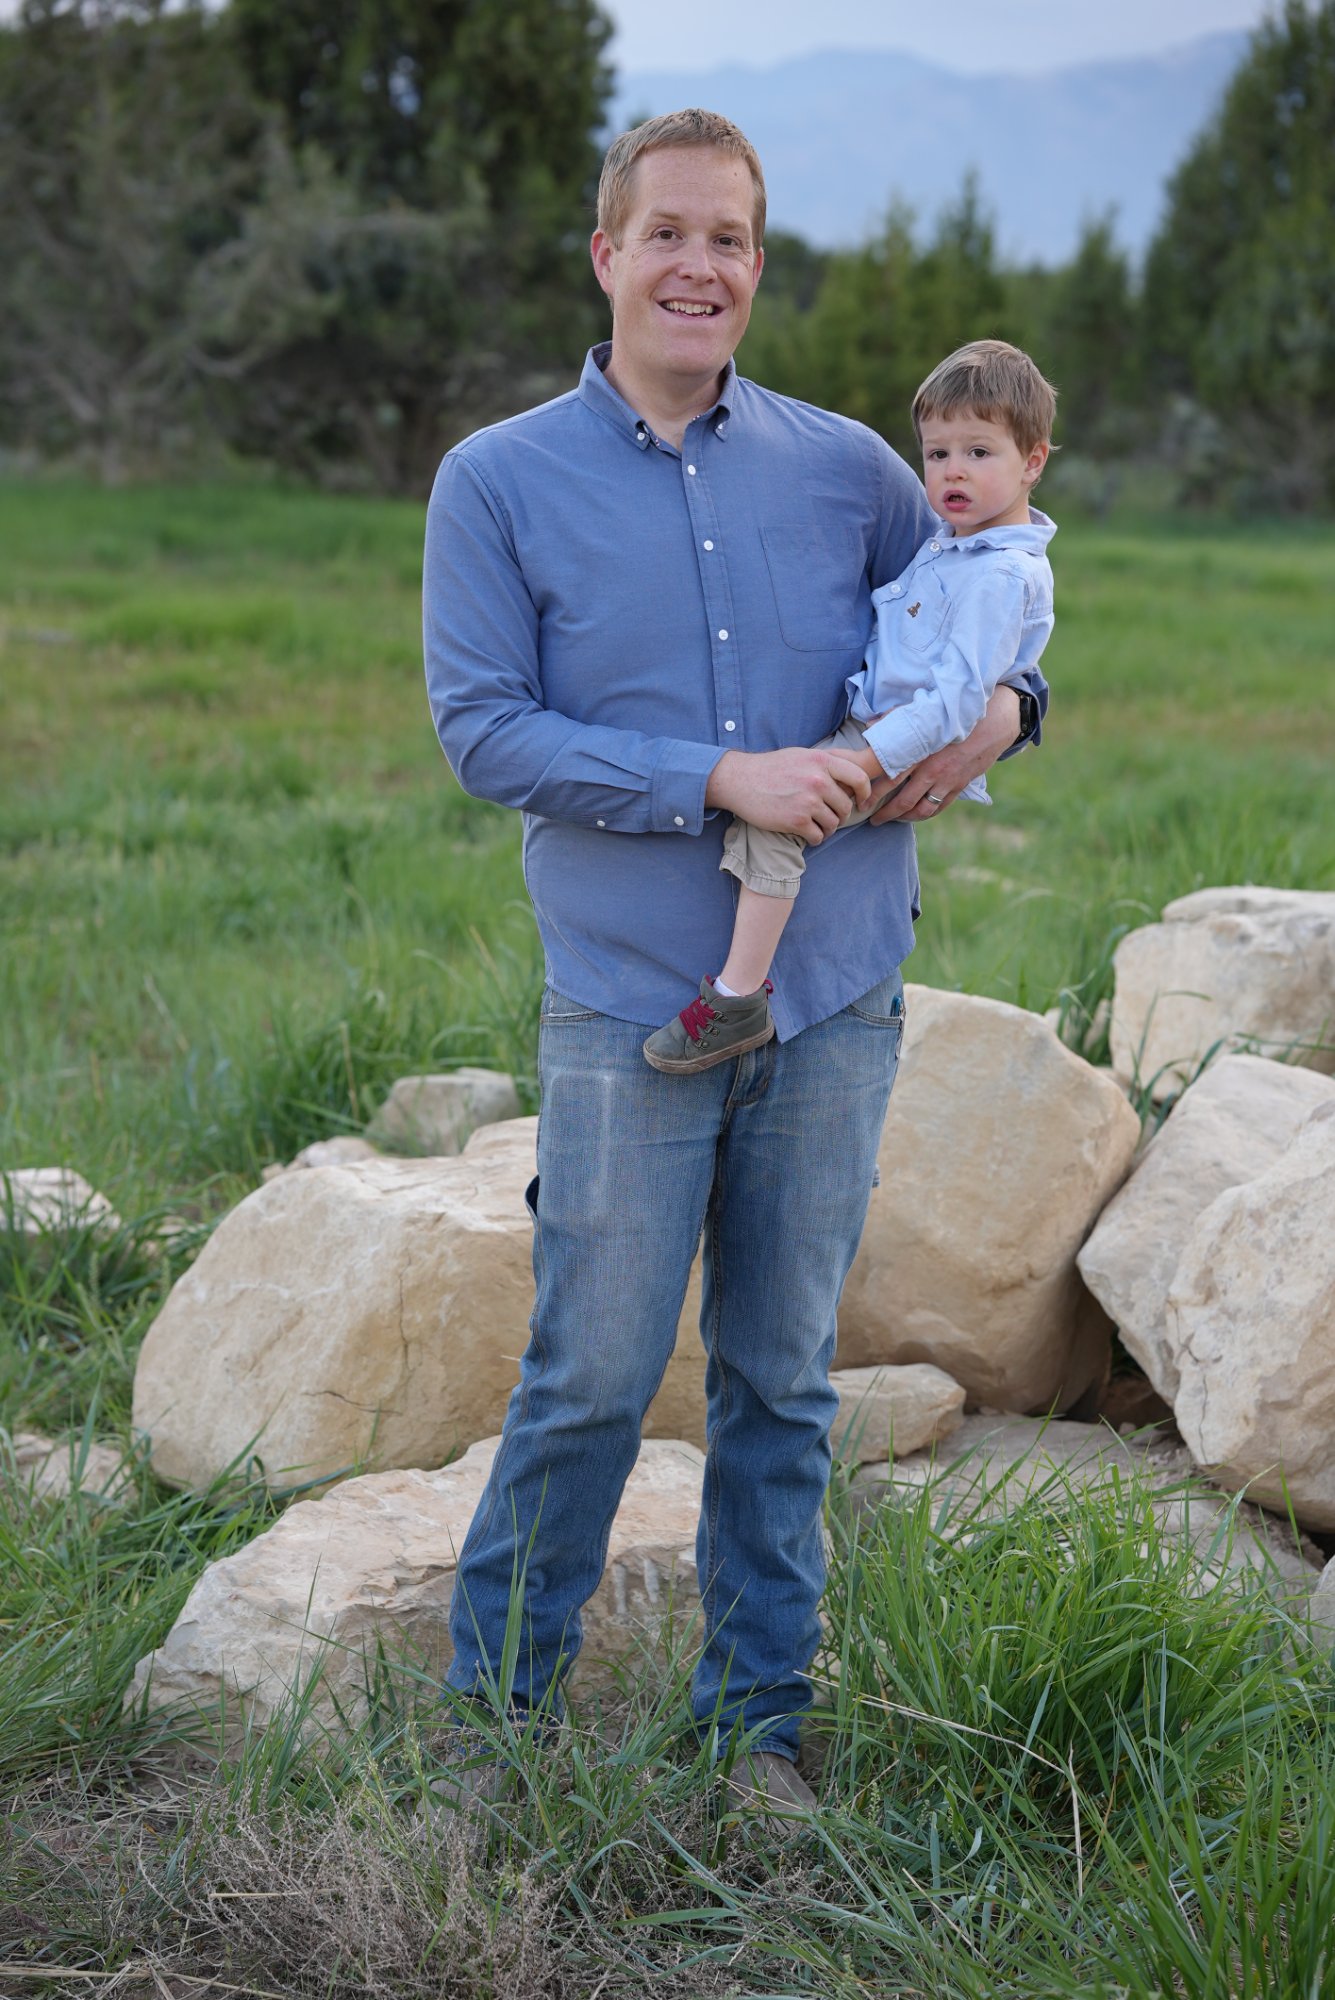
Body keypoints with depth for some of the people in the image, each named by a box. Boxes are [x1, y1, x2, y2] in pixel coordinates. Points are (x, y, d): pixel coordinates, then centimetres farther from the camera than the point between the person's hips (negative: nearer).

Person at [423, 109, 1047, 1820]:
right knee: (592, 1378, 1)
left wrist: (1001, 703, -2)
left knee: (782, 1378, 11)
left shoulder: (846, 467, 7)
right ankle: (497, 1700, 20)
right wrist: (720, 777, -16)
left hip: (835, 1001, 3)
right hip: (631, 1006, -2)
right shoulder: (498, 483, 0)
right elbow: (481, 727, -9)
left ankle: (758, 1716, 24)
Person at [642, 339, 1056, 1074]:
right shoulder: (948, 540, 15)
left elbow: (958, 697, -25)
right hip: (869, 731, 11)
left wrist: (861, 762, -31)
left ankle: (740, 998, -28)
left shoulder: (1004, 575, -17)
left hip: (913, 755, -11)